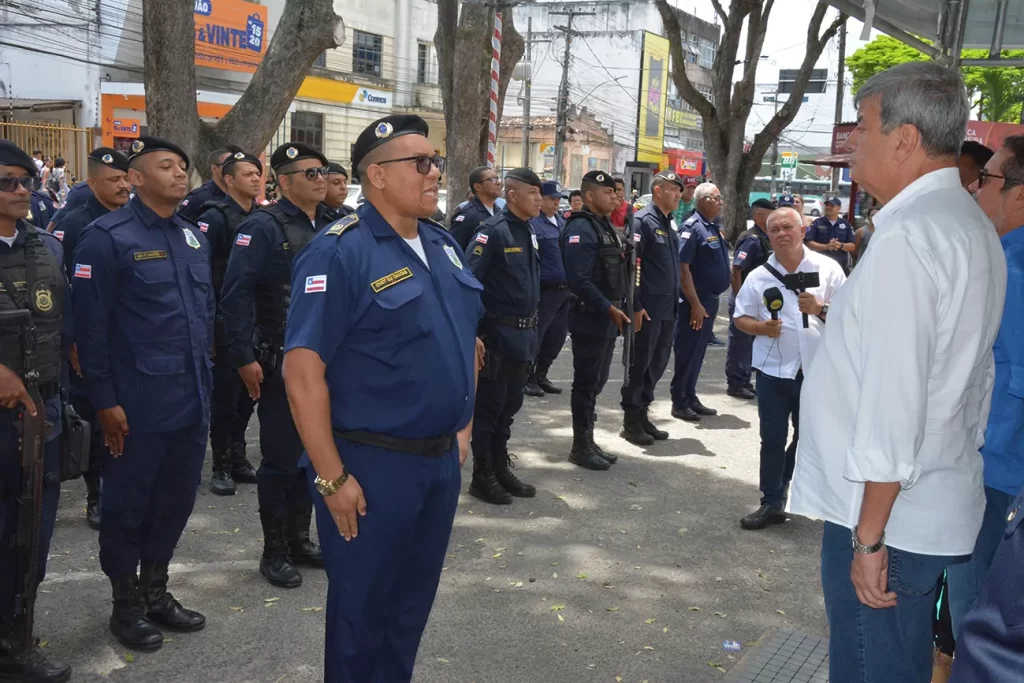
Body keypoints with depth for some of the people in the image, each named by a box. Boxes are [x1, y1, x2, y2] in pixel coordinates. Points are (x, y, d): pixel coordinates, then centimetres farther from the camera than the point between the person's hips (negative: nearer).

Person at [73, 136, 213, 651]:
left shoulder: (194, 237, 10)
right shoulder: (107, 237, -10)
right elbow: (91, 327, -12)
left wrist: (203, 380, 14)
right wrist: (104, 401, -14)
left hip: (191, 400, 7)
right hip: (138, 404, -6)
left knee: (176, 498, 16)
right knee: (127, 504, 8)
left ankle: (155, 591, 34)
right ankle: (126, 605, 26)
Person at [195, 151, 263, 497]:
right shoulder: (215, 217, -10)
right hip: (226, 321, -6)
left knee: (248, 391, 12)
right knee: (225, 393, 2)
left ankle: (238, 457, 26)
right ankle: (221, 465, 13)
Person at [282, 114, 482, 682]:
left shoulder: (443, 246, 7)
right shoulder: (338, 252, -16)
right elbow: (303, 371, -20)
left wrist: (462, 427, 14)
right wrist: (331, 478, -20)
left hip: (441, 459, 7)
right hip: (371, 464, -7)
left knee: (413, 601, 21)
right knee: (362, 609, 11)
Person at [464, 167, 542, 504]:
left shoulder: (530, 233, 12)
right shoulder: (492, 231, -14)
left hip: (523, 335, 8)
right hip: (498, 334, -8)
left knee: (509, 406, 16)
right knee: (488, 406, 3)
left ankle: (501, 469, 28)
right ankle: (482, 477, 15)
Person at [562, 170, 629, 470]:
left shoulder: (605, 227, 15)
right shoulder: (581, 229, -15)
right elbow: (579, 280, -23)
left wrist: (618, 307, 11)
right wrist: (609, 308, -21)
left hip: (607, 320, 9)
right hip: (589, 319, -9)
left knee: (596, 381, 15)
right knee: (586, 383, 0)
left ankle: (588, 442, 26)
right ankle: (581, 447, 11)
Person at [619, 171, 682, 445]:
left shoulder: (668, 224, 16)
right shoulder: (642, 220, -10)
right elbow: (632, 265, -17)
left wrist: (675, 302, 18)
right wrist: (635, 305, -20)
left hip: (668, 308, 8)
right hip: (647, 308, -8)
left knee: (658, 363, 12)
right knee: (639, 363, 0)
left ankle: (642, 414, 23)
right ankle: (630, 420, 10)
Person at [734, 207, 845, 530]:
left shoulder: (828, 269, -2)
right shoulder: (759, 276, 3)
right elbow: (741, 317, 7)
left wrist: (821, 310, -20)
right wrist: (761, 327, -13)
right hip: (773, 370, 1)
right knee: (772, 439, 6)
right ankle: (772, 503, 18)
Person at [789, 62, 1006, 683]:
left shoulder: (907, 239, -20)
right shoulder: (974, 226, 11)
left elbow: (893, 397, -23)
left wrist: (870, 534, -19)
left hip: (888, 514, -9)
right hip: (942, 503, 9)